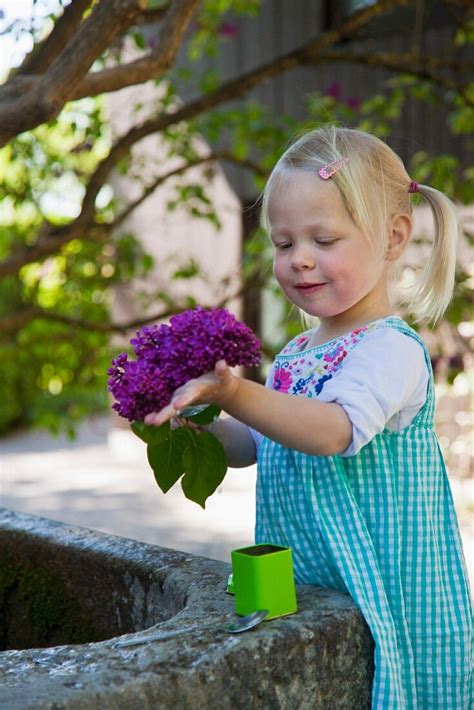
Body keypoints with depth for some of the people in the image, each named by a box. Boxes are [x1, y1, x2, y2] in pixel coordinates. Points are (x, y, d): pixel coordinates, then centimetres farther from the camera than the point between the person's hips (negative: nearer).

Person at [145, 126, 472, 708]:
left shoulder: (392, 349, -15)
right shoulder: (296, 355, 10)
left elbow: (336, 430, -32)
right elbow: (256, 444, 20)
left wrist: (236, 394, -45)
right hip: (295, 590, 7)